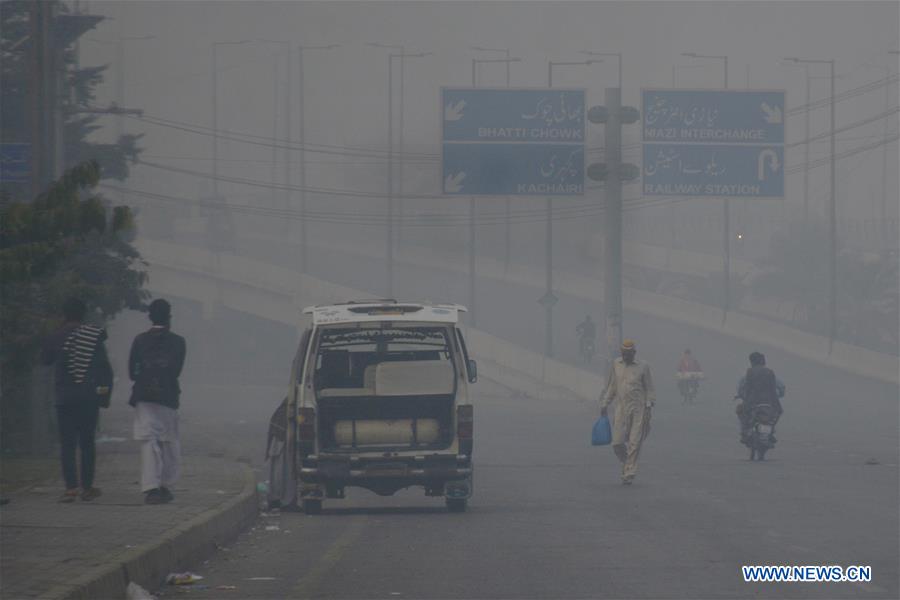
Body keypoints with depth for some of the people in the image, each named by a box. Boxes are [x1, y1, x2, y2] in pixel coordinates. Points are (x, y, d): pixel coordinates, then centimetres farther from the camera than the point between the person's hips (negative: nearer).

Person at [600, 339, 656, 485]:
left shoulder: (642, 367, 0)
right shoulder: (616, 364, 9)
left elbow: (649, 389, 4)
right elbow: (611, 387, 17)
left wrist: (648, 407, -5)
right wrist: (604, 405, 14)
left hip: (637, 409, -3)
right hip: (620, 408, 3)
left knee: (634, 443, -6)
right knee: (617, 443, -4)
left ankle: (629, 473, 0)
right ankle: (626, 463, 23)